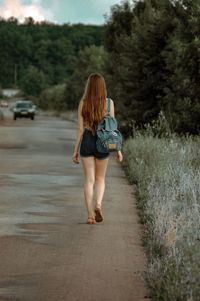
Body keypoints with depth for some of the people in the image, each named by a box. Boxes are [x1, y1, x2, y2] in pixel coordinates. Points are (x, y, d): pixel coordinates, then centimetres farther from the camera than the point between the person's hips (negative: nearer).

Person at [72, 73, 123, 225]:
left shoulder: (83, 103, -4)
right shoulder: (109, 102, -4)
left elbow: (80, 128, -4)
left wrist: (76, 150, 3)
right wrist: (118, 149, 3)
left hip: (86, 142, 0)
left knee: (89, 180, 6)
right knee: (100, 178, 17)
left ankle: (90, 215, 1)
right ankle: (98, 204, -7)